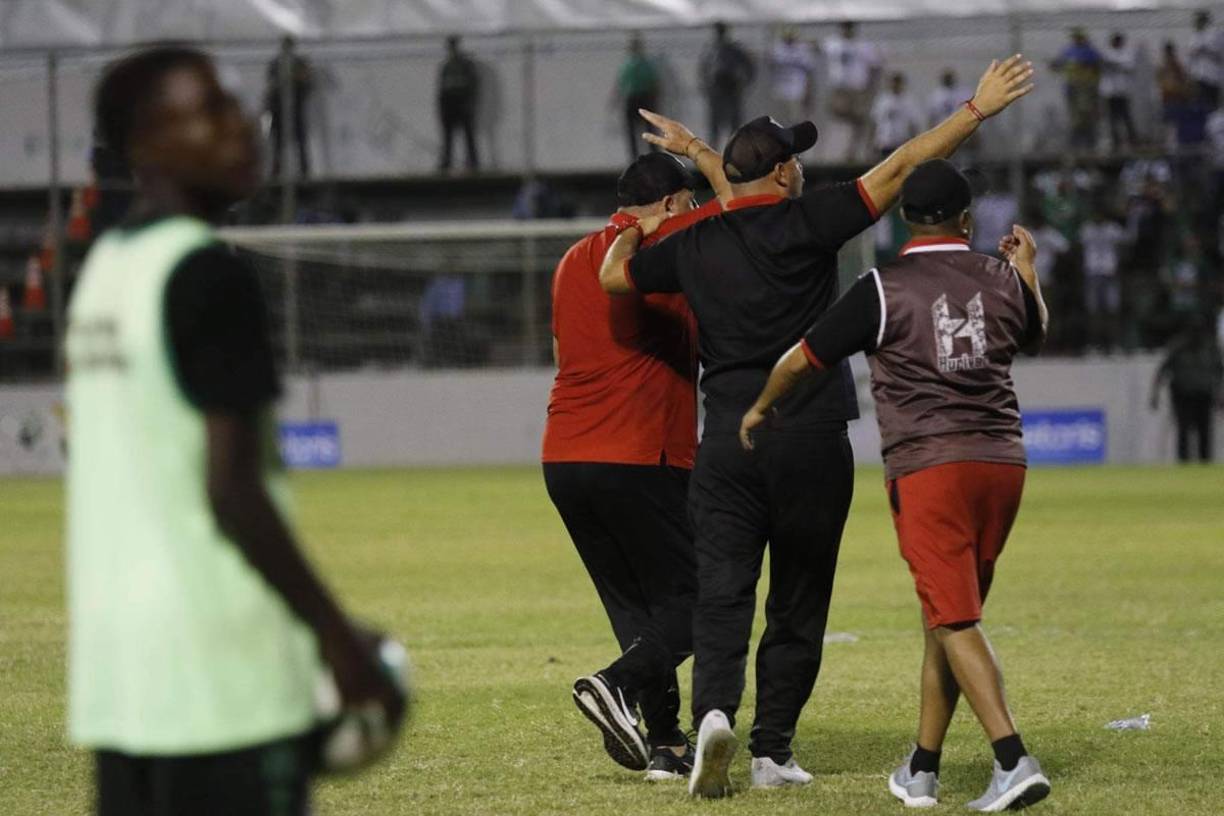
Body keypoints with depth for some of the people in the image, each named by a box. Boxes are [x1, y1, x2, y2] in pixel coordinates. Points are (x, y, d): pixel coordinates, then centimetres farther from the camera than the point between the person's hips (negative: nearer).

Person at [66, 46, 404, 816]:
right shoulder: (209, 276, -13)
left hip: (116, 662, 9)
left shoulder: (105, 268, 14)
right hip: (223, 677, -9)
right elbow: (231, 491, -18)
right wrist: (338, 637, -12)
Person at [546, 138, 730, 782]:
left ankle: (667, 745, 4)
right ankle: (618, 684, -23)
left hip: (564, 460, 7)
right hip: (641, 460, -7)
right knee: (691, 601, -1)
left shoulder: (574, 261, 19)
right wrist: (702, 154, 4)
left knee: (634, 607, 11)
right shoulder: (663, 245, -4)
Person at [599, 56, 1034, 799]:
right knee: (798, 604, 8)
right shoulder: (804, 221, -4)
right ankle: (772, 750, 7)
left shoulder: (695, 245, 7)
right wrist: (978, 109, -3)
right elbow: (901, 168, -6)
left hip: (727, 447, 2)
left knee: (722, 593, -3)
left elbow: (613, 275, 20)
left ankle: (715, 711, -27)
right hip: (812, 442, -2)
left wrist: (645, 221, 35)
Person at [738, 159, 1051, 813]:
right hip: (1002, 464, 5)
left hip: (927, 469, -5)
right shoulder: (1002, 280, 8)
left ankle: (1013, 761, -23)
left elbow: (803, 358, 0)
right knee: (946, 617, 15)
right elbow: (1035, 335, 31)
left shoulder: (884, 290, -6)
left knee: (954, 621, -9)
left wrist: (759, 410, 18)